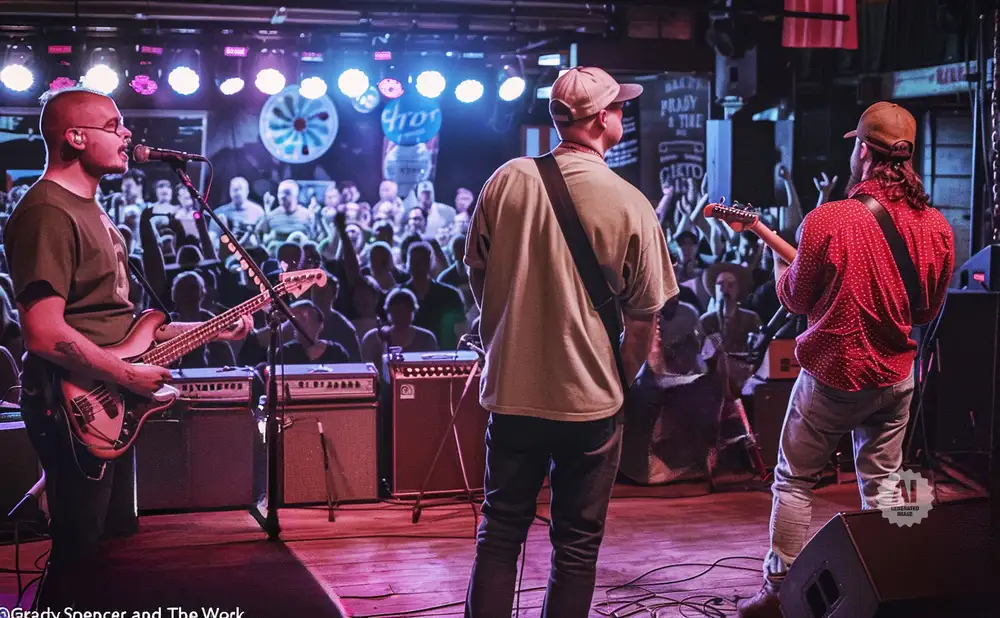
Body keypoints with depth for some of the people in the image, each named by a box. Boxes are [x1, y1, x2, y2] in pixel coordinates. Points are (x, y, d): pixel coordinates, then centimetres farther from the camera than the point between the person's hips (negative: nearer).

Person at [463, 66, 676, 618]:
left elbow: (476, 273, 6)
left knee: (500, 531, 16)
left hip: (511, 389, 3)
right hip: (590, 400, -2)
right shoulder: (631, 204, -12)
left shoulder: (507, 180, -5)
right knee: (577, 544, 12)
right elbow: (645, 319, -6)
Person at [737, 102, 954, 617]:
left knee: (794, 481, 10)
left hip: (832, 374, -4)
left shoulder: (826, 220, -20)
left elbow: (796, 300, -6)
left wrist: (778, 261, 13)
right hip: (895, 377, 4)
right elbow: (927, 311, 6)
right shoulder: (937, 227, -6)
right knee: (883, 487, 16)